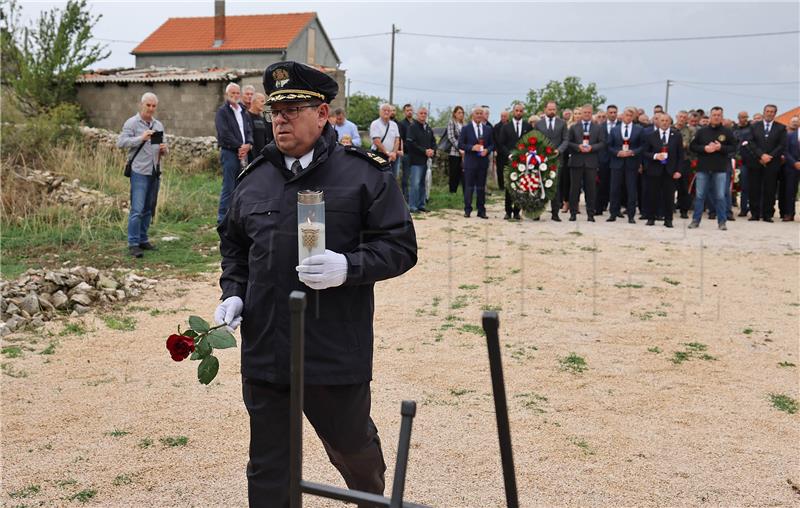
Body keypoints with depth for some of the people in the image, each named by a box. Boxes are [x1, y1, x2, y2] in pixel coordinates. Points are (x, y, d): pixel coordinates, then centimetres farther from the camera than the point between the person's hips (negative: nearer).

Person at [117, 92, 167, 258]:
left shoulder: (158, 125, 16)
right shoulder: (132, 123, -2)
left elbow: (162, 147, 22)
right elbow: (121, 142, -13)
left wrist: (164, 149, -1)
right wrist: (141, 138, -25)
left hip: (155, 172, 6)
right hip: (139, 171, -6)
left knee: (148, 209, 11)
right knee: (137, 209, -10)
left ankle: (143, 239, 20)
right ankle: (133, 244, -7)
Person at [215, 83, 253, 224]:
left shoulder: (242, 111, 19)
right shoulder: (222, 111, -3)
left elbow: (248, 131, 16)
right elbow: (225, 133, -13)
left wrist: (248, 144, -3)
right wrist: (239, 147, -11)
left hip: (242, 152, 7)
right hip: (229, 152, -7)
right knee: (228, 187, -8)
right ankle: (222, 219, -5)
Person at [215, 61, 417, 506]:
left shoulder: (366, 175, -6)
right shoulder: (255, 178, 9)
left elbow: (401, 246, -8)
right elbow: (233, 244, 22)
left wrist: (348, 267, -24)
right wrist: (234, 294, 6)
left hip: (338, 353, -3)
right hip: (264, 351, 3)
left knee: (353, 447, 20)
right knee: (268, 469, 13)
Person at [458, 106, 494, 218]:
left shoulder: (488, 129, 10)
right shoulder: (466, 128, 2)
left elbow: (492, 144, 10)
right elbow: (460, 144, -2)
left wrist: (487, 150, -10)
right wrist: (472, 147, -17)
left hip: (483, 161, 3)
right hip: (470, 161, -3)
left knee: (481, 187, 7)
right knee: (469, 186, -1)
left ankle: (481, 210, 11)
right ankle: (467, 210, 5)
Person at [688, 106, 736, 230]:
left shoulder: (727, 132, 4)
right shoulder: (701, 131, 6)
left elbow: (733, 148, 1)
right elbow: (692, 146, 4)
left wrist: (721, 148, -14)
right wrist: (704, 148, -11)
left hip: (720, 169, -1)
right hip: (703, 168, 1)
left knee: (720, 196, 1)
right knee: (699, 195, 4)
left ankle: (722, 221, 8)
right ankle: (695, 220, 12)